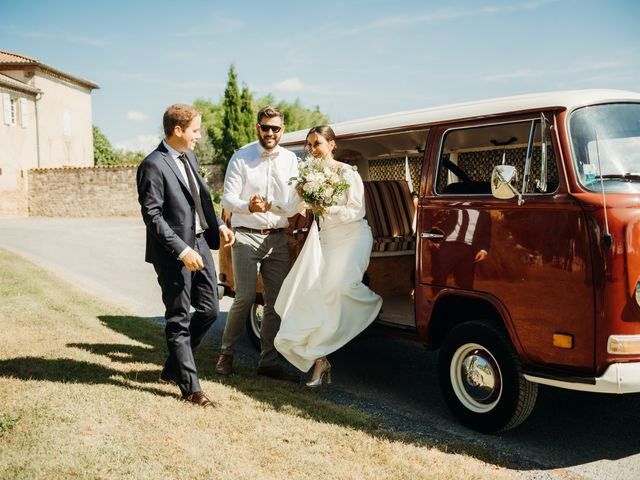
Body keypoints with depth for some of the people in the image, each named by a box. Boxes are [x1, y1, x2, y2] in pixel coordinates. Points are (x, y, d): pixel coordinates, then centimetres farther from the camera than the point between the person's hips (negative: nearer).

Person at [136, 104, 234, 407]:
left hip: (200, 244, 8)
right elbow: (152, 215, -18)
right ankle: (190, 387, 14)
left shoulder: (189, 157, 11)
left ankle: (173, 367, 32)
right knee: (179, 320, 4)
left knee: (209, 310, 13)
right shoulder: (153, 165, -15)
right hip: (174, 253, -8)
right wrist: (182, 250, -22)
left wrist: (218, 225, 9)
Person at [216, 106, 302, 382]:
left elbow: (292, 207, 0)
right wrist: (248, 206, -26)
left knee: (276, 301, 5)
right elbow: (227, 198, -7)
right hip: (246, 236, -3)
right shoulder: (241, 158, -2)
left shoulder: (290, 160, 6)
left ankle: (268, 362, 17)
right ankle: (227, 353, 12)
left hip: (278, 237, 4)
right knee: (245, 297, -10)